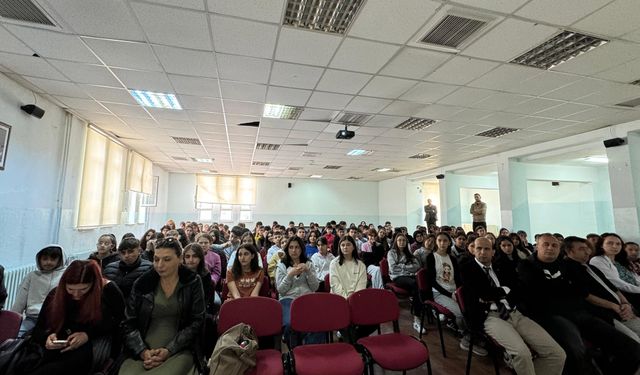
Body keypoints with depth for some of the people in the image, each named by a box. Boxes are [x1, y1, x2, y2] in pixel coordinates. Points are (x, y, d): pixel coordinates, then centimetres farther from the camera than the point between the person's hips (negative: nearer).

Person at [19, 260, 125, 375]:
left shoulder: (108, 290, -4)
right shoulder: (56, 294, 7)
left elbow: (120, 321, -5)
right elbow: (38, 330, 11)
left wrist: (89, 334, -19)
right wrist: (47, 337, -13)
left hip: (96, 342, -3)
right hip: (62, 347, 3)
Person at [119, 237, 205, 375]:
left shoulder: (193, 283, -2)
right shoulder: (142, 284, 5)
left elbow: (196, 323, -3)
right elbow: (129, 323, 5)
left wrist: (169, 350, -13)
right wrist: (143, 351, -10)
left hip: (179, 351, -2)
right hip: (143, 352, 3)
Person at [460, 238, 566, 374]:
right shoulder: (467, 268, 3)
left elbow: (516, 289, 10)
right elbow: (480, 292, -12)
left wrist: (493, 296, -7)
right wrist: (505, 290, 2)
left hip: (514, 313, 6)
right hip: (491, 317, -6)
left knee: (557, 354, -10)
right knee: (522, 353, -31)